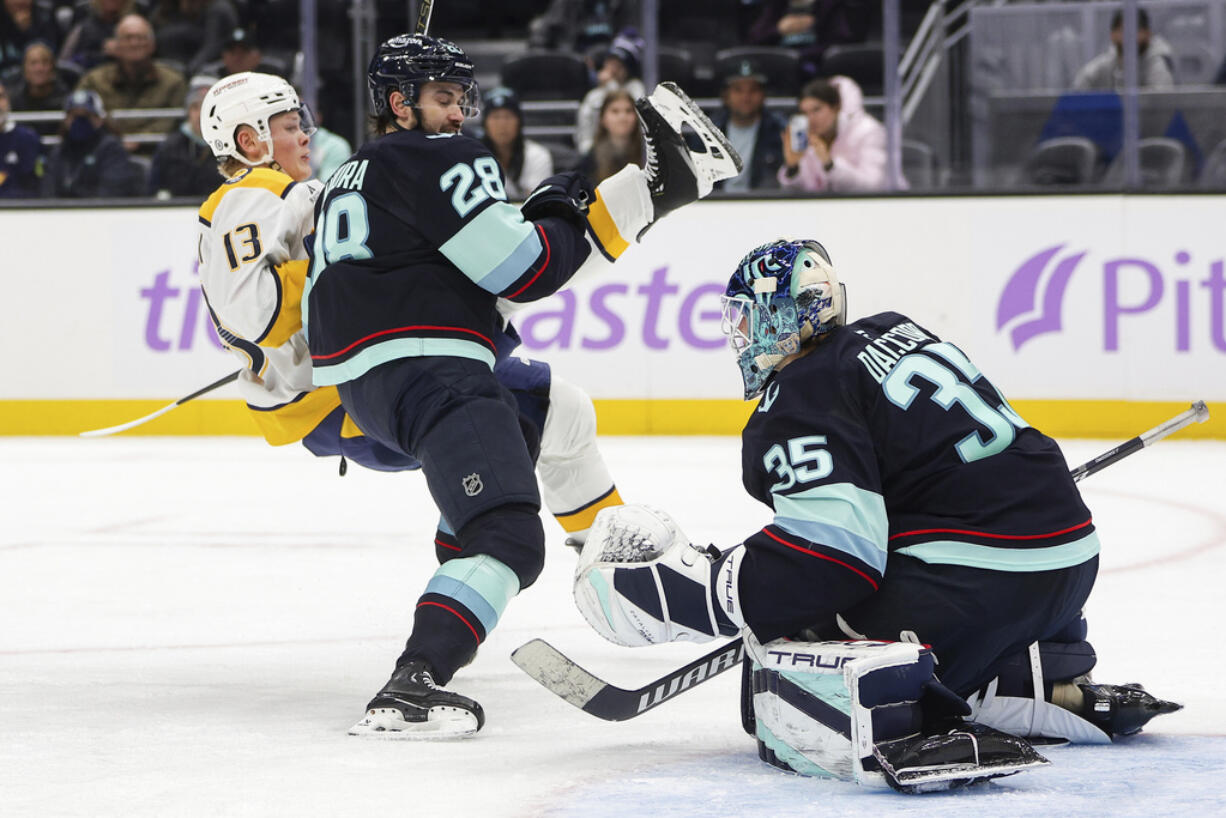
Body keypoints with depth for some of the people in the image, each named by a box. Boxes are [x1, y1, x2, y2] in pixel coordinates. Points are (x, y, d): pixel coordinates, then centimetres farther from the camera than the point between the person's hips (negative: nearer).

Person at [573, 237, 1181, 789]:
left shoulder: (802, 400, -9)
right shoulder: (893, 334, 20)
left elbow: (826, 560, -20)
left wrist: (665, 592, -16)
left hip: (969, 579, -9)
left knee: (788, 710, -9)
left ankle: (929, 726, -36)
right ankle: (1058, 685, 12)